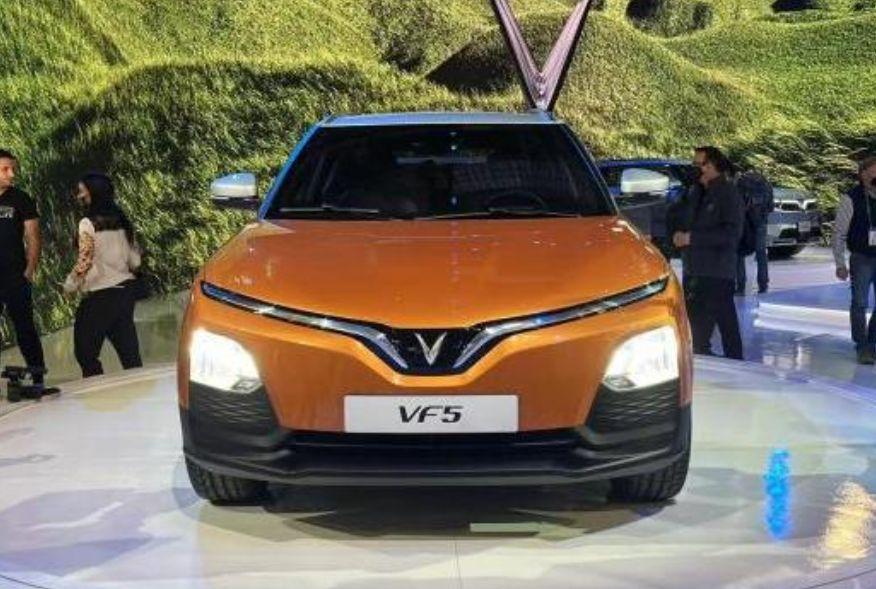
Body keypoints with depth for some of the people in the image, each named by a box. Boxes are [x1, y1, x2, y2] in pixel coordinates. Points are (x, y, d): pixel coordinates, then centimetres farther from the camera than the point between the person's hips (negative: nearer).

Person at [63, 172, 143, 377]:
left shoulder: (88, 224, -12)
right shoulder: (122, 221, 7)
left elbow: (85, 263, -16)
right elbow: (135, 261, 9)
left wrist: (70, 284, -1)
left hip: (100, 295, -7)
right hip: (125, 289, 7)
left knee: (85, 352, 4)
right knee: (129, 349, 9)